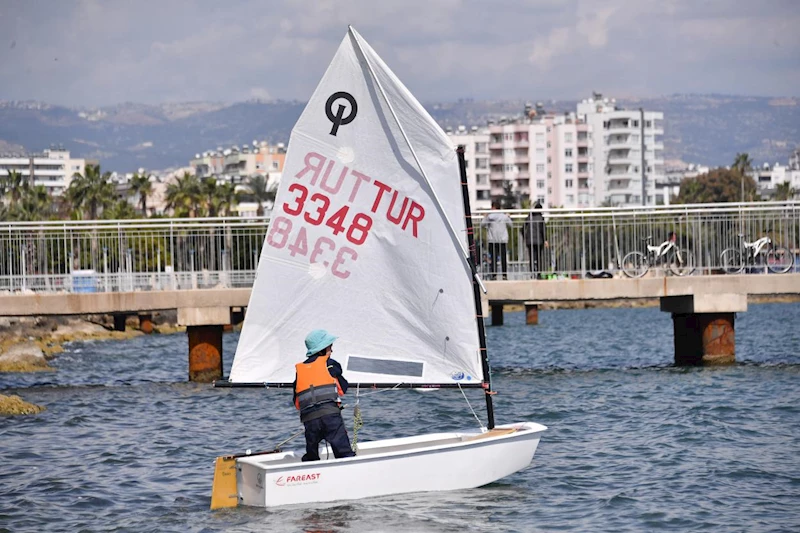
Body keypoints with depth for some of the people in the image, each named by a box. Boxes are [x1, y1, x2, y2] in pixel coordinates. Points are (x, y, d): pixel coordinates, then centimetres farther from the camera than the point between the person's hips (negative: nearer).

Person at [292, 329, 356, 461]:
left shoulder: (299, 369, 20)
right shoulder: (330, 364, 10)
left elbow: (296, 403, 21)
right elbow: (343, 389, 19)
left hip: (308, 418, 4)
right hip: (330, 413, -4)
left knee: (311, 456, 19)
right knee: (344, 453, -9)